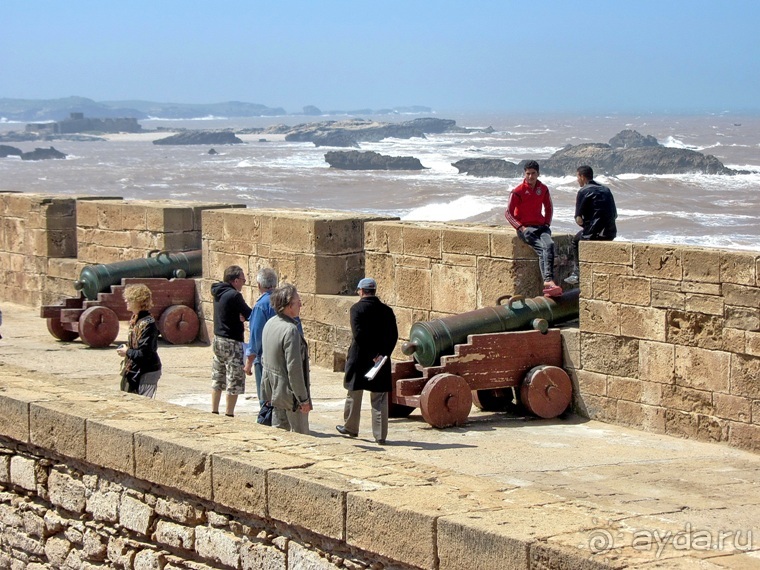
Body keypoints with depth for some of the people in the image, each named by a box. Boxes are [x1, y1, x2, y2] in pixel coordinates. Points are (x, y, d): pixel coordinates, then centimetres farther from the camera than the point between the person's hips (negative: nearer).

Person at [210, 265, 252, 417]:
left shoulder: (218, 292, 7)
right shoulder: (234, 295, -19)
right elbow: (250, 315, -16)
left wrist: (240, 317, -10)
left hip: (218, 339, 9)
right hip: (232, 342, -9)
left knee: (217, 378, 16)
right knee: (235, 381, 0)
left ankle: (214, 411, 21)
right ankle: (229, 414, 2)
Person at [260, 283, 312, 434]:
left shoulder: (270, 324, 4)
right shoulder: (291, 330, -24)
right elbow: (294, 368, -24)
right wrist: (304, 399, -17)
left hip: (273, 391, 9)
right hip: (289, 393, -9)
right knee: (300, 435, 1)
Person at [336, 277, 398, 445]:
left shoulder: (357, 308, -9)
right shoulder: (387, 310, 3)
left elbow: (359, 335, -18)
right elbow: (393, 335, -3)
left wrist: (373, 355, -13)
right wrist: (383, 354, -7)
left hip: (359, 359, -3)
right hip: (381, 360, 3)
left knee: (354, 394, 15)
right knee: (379, 398, 5)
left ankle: (350, 427, 28)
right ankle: (380, 435, 3)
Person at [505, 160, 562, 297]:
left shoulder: (543, 189, 11)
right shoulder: (518, 192, -4)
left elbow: (548, 208, 25)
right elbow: (508, 213, -3)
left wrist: (547, 223, 10)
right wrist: (521, 227, -12)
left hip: (541, 226, 4)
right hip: (525, 228, -4)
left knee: (549, 245, -29)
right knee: (543, 248, -29)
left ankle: (548, 281, -40)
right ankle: (548, 281, -37)